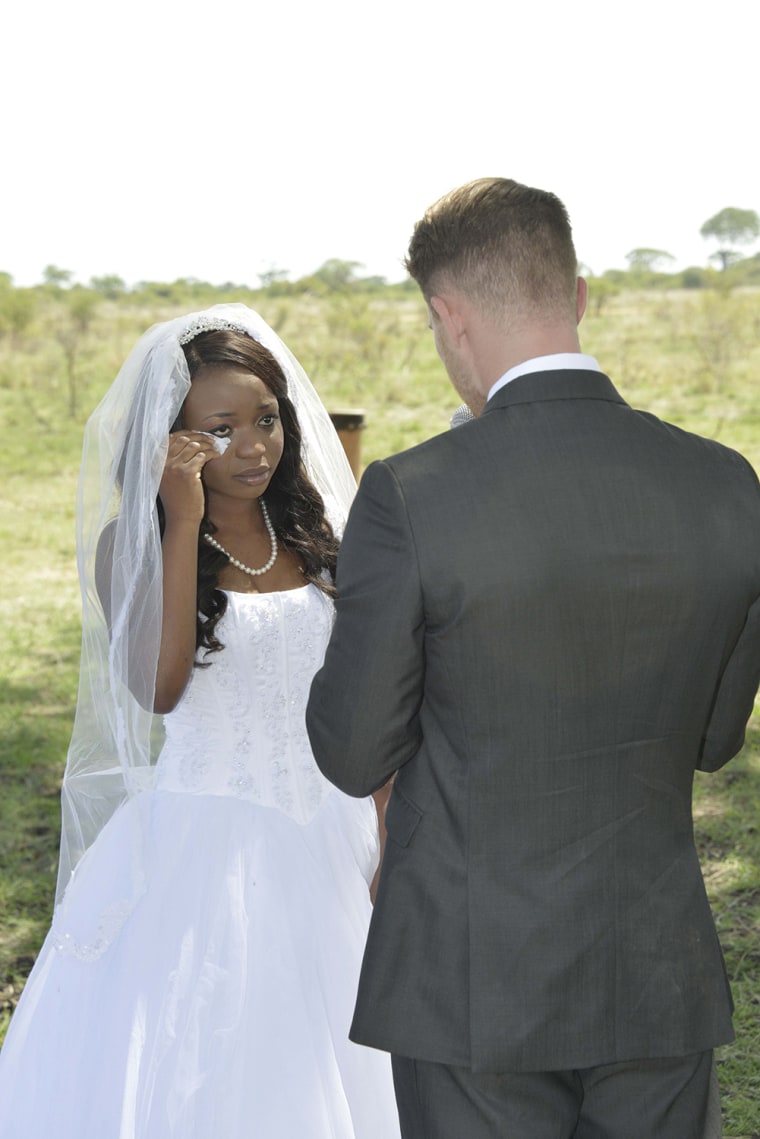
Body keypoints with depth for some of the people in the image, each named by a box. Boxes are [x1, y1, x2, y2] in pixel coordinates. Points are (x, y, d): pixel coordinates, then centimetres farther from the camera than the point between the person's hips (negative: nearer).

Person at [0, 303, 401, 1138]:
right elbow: (157, 688, -24)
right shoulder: (135, 543, -7)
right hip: (202, 853, -4)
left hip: (323, 848, 4)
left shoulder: (312, 534, 6)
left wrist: (387, 848, 9)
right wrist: (183, 523, -22)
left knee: (305, 1070, 13)